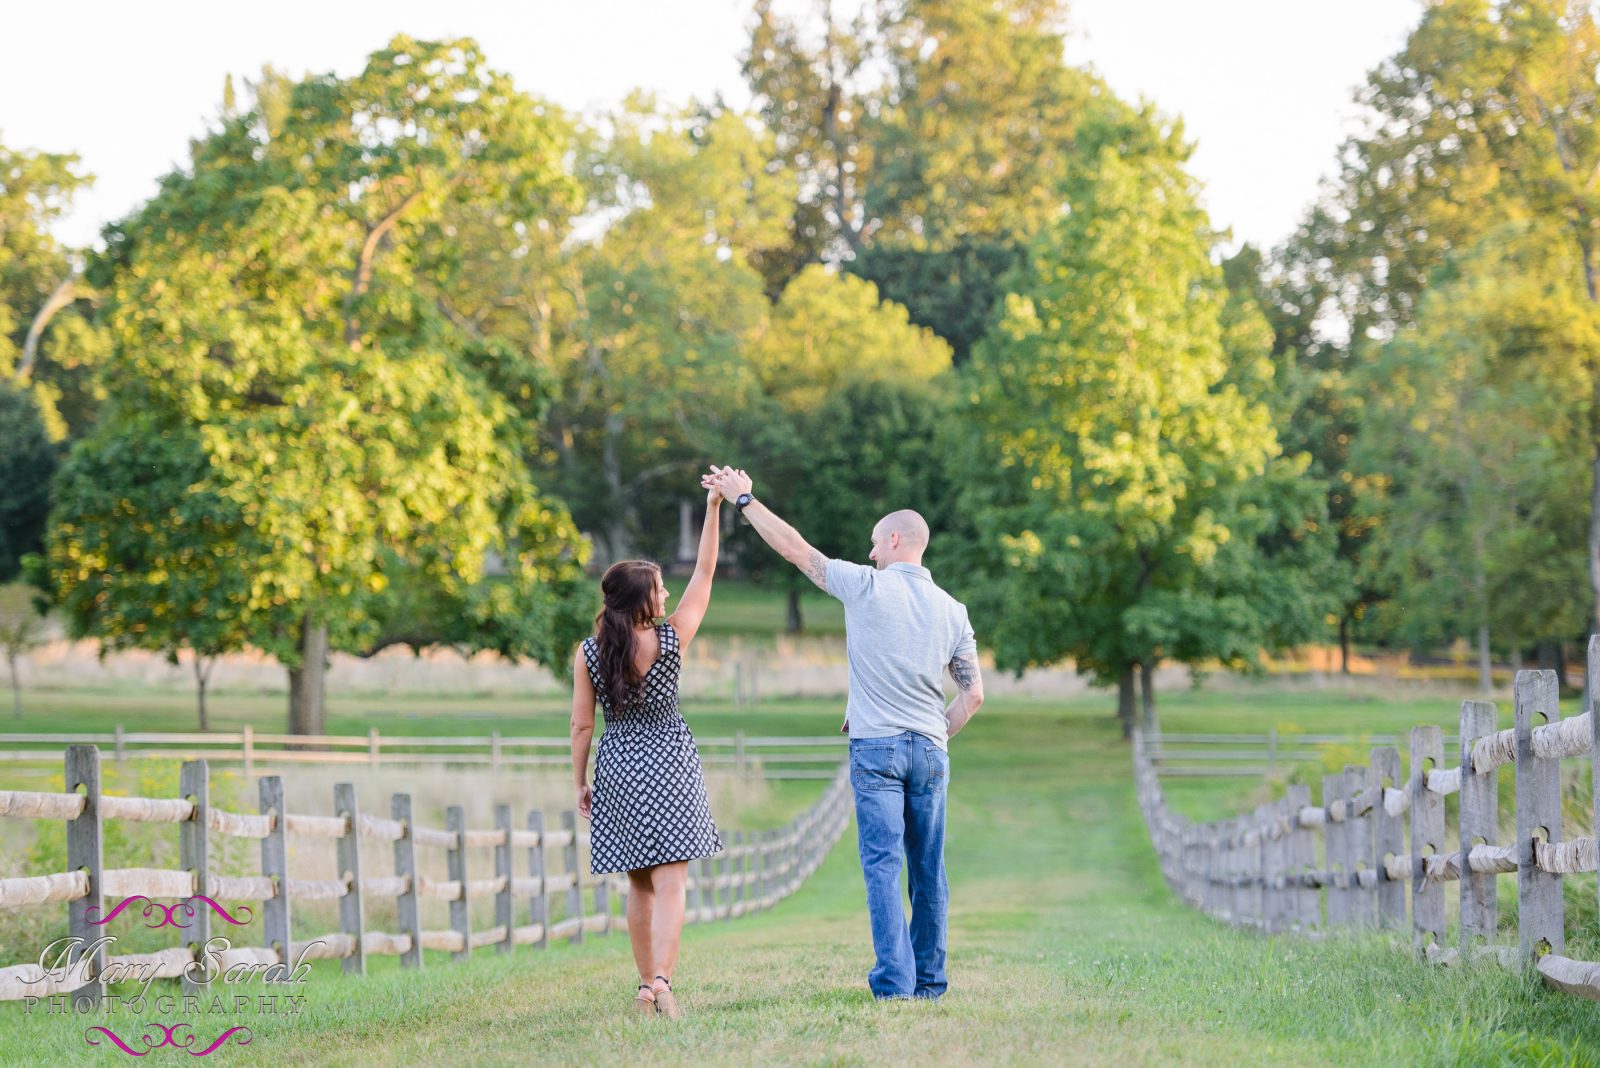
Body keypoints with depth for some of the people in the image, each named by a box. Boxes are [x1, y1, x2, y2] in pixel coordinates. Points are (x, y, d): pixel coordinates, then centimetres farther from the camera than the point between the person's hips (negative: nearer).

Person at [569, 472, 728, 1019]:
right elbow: (704, 575, -1)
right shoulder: (673, 639, -9)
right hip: (669, 765, -2)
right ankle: (660, 981, -22)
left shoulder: (588, 654, -6)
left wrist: (580, 784, 9)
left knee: (639, 885, 14)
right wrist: (714, 508, 2)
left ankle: (647, 985, 17)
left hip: (618, 769, 3)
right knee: (669, 882, -7)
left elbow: (581, 726, -2)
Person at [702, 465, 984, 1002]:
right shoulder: (952, 610, 8)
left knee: (883, 866, -7)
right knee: (928, 871, 8)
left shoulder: (868, 587, -4)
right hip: (930, 750, 4)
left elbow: (795, 549, 3)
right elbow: (973, 694, 8)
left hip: (876, 746, -4)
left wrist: (743, 499, 13)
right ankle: (930, 981, 12)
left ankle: (895, 981, -14)